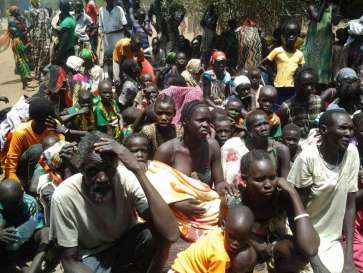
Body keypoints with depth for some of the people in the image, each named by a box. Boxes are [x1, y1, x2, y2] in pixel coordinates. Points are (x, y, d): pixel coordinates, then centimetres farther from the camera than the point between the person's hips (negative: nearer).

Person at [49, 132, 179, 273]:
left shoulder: (127, 178, -26)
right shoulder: (64, 196, -26)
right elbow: (69, 259, -14)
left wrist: (138, 170, -42)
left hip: (127, 242, 1)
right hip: (92, 255, 0)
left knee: (158, 231, -29)